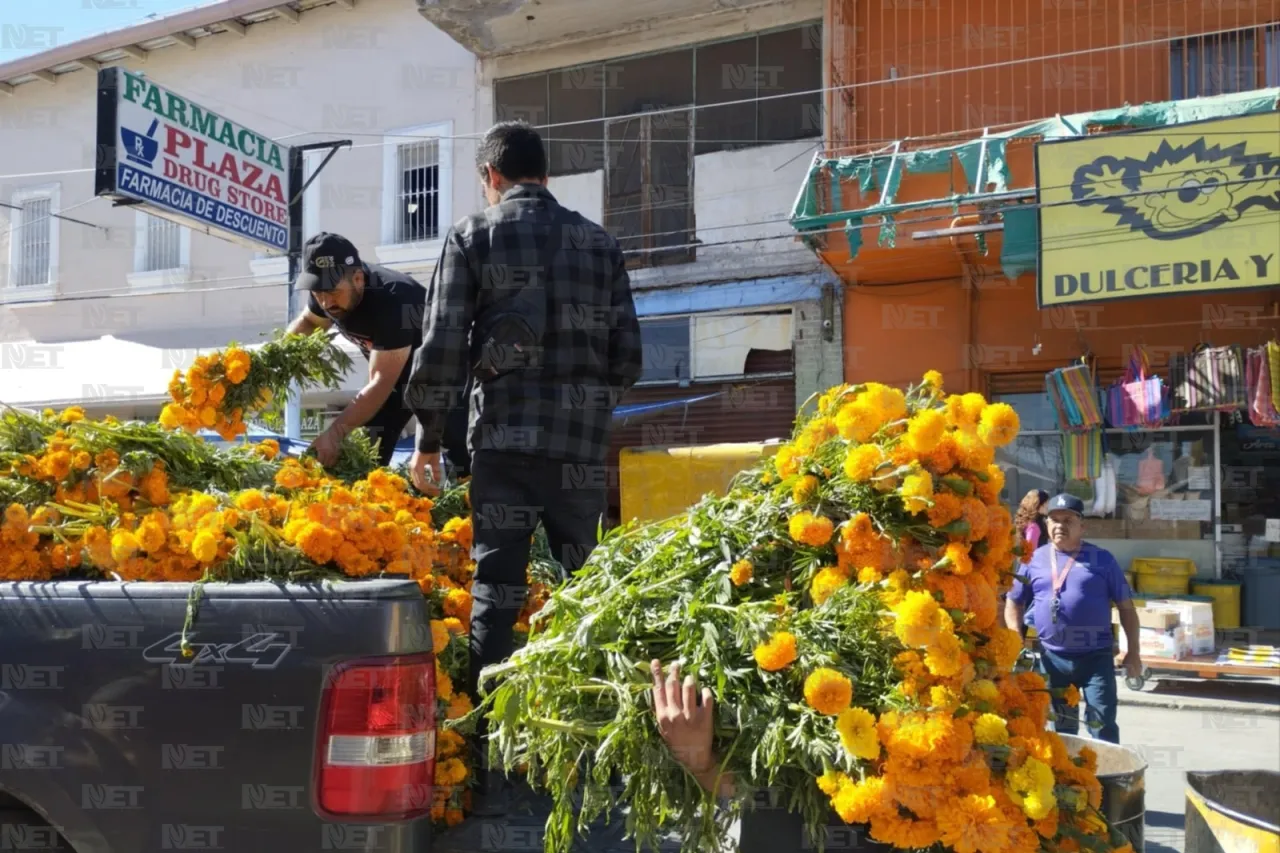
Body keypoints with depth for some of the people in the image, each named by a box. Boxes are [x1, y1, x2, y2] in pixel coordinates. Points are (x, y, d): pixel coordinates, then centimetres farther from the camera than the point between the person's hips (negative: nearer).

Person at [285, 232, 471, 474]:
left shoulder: (390, 301, -38)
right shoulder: (330, 290, -15)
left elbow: (381, 382, -36)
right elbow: (308, 321, 9)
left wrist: (334, 433, -40)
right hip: (398, 371, 7)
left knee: (462, 458, -21)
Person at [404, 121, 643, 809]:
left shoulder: (473, 237, 4)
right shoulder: (599, 243, 12)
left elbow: (441, 350, -1)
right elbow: (628, 356, 11)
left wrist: (428, 440, 8)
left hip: (505, 441, -2)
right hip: (583, 446, 2)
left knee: (496, 592, 2)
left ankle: (487, 748, 3)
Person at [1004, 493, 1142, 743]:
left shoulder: (1102, 558, 1)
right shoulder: (1034, 560, 5)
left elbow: (1125, 606, 5)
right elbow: (1014, 603, 12)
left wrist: (1133, 651, 1)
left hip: (1096, 657, -2)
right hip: (1052, 658, 2)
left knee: (1103, 723, -4)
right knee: (1062, 727, 13)